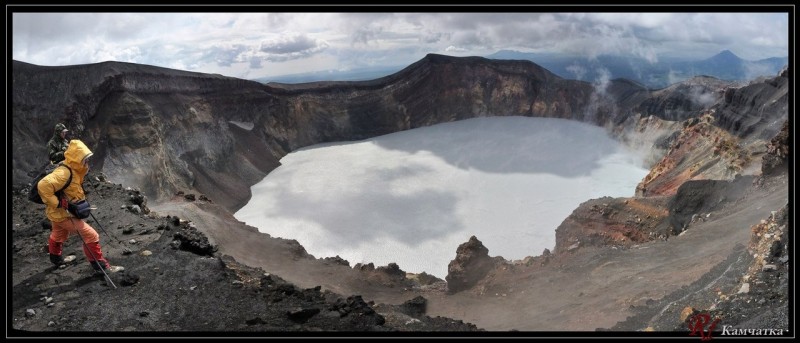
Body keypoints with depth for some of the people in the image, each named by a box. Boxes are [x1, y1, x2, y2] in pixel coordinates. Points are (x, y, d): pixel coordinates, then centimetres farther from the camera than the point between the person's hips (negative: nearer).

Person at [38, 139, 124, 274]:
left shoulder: (74, 171, 1)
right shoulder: (64, 173, -30)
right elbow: (43, 185, -40)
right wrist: (57, 203, -34)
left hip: (60, 212, 10)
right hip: (62, 214, -10)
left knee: (58, 236, 33)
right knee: (91, 236, -11)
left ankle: (56, 259, 58)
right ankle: (100, 265, -2)